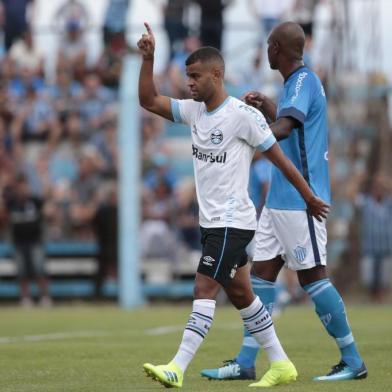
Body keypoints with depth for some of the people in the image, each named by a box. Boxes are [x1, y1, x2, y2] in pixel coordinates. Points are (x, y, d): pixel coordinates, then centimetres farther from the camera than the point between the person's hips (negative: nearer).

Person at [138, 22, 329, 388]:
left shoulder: (243, 115, -13)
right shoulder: (194, 110, 8)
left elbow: (278, 157, -7)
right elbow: (148, 101, 9)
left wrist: (310, 199, -1)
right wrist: (148, 59, -4)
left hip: (232, 222, -8)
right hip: (210, 221, 8)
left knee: (204, 289, -14)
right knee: (240, 294, 11)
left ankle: (177, 369, -19)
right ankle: (280, 364, 19)